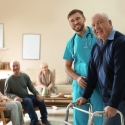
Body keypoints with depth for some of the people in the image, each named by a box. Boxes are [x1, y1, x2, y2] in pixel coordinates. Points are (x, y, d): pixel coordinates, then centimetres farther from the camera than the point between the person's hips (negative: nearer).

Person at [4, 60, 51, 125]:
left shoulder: (25, 76, -1)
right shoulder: (9, 80, -13)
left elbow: (31, 87, 5)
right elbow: (6, 93, -7)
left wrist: (37, 94, -11)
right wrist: (14, 97, -26)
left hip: (27, 96, 5)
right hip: (18, 98, -5)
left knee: (40, 99, -16)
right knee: (28, 101, -34)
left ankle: (44, 119, 2)